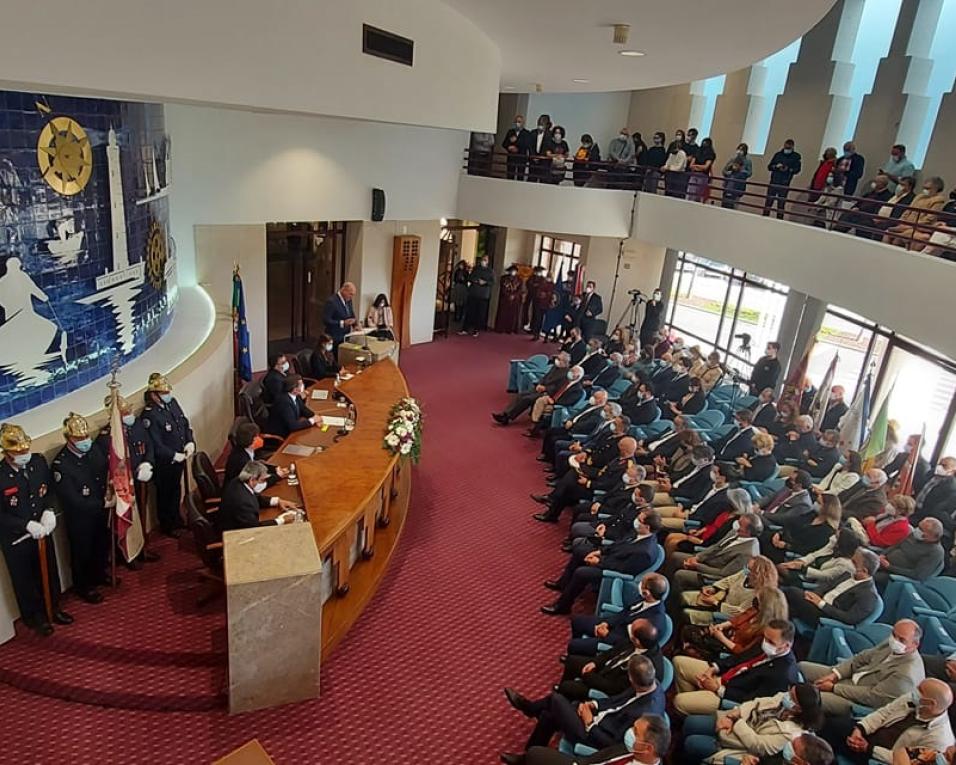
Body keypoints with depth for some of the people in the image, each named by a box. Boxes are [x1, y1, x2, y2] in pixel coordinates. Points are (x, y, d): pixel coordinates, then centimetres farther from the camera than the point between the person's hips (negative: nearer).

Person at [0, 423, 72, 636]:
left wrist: (49, 511, -14)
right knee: (25, 579, 17)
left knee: (50, 572, 22)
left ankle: (53, 608, 44)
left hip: (43, 530, 4)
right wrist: (27, 525, -26)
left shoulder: (39, 461, -12)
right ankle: (34, 616, 39)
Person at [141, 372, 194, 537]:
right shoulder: (149, 415, -25)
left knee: (176, 489, 25)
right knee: (164, 493, 13)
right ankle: (167, 526, 32)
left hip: (180, 458, 7)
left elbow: (185, 424, 9)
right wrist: (174, 456, -22)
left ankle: (176, 519, 45)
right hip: (164, 463, -7)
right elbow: (155, 445, -25)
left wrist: (190, 442, -6)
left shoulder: (172, 402, -1)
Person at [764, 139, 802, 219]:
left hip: (784, 184, -2)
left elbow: (797, 169, -2)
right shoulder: (778, 154, 11)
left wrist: (788, 169, -19)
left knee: (781, 202, -2)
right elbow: (769, 166, 10)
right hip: (773, 181, 2)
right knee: (769, 200, 0)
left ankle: (779, 219, 2)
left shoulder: (796, 156, 5)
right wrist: (776, 166, -10)